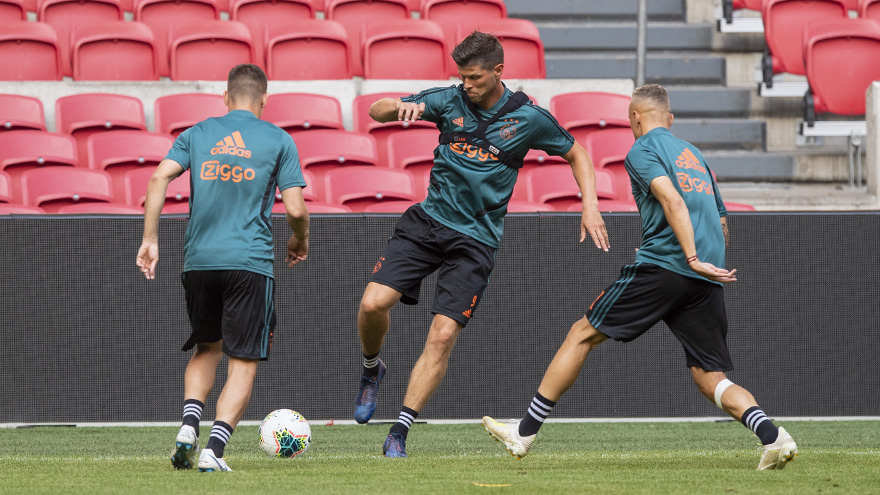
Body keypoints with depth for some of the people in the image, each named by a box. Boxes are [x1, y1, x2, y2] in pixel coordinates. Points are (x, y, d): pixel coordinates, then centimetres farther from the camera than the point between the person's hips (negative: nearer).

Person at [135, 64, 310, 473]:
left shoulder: (197, 134, 12)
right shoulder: (278, 140, 5)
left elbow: (159, 179, -3)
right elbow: (295, 208, -1)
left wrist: (149, 240, 0)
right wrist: (300, 241, 19)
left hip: (199, 260, 3)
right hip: (251, 262, -3)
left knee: (207, 349, 22)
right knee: (244, 363, 3)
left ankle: (189, 426, -1)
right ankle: (214, 450, -12)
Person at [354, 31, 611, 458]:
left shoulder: (529, 118, -3)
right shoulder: (449, 100, 0)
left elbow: (577, 154, 13)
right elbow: (376, 111, 0)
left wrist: (590, 206, -1)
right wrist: (402, 106, -23)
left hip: (476, 239, -2)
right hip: (428, 219, 2)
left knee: (442, 335, -13)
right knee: (374, 302, -17)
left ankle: (399, 434, -5)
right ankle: (372, 370, 15)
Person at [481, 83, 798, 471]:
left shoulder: (642, 150, 3)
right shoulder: (693, 153, 26)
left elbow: (672, 201, -14)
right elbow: (722, 226, 28)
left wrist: (693, 259, -21)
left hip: (662, 265, -6)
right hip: (708, 281, 6)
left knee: (582, 334, 7)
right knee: (710, 378, 6)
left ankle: (525, 432, 9)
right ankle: (772, 435, -20)